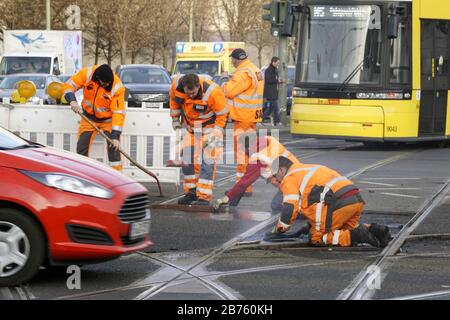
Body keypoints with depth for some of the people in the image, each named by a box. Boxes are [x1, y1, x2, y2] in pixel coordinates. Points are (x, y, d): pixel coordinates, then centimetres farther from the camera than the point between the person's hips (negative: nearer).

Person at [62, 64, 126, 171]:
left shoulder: (117, 87, -27)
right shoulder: (87, 74, -22)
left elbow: (118, 112, -26)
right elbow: (69, 85, -14)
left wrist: (115, 136, -30)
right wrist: (72, 100, -35)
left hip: (108, 119, -3)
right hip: (89, 117, 3)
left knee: (114, 147, -14)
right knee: (81, 148, 2)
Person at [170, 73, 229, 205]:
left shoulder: (213, 92, -33)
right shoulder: (176, 85, -21)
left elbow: (222, 114, -20)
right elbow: (174, 101, 3)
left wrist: (215, 134, -19)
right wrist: (175, 119, 10)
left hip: (209, 127, -5)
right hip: (189, 126, 5)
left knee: (207, 160, -12)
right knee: (187, 159, 7)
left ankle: (204, 197, -12)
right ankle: (191, 192, 20)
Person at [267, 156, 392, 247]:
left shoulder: (289, 178, 7)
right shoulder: (309, 168, 35)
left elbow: (290, 209, -3)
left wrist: (279, 229, 13)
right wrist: (312, 224, 43)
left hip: (339, 202, -9)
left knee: (316, 238, 1)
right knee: (347, 228, 29)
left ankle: (354, 236, -17)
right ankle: (372, 230, 2)